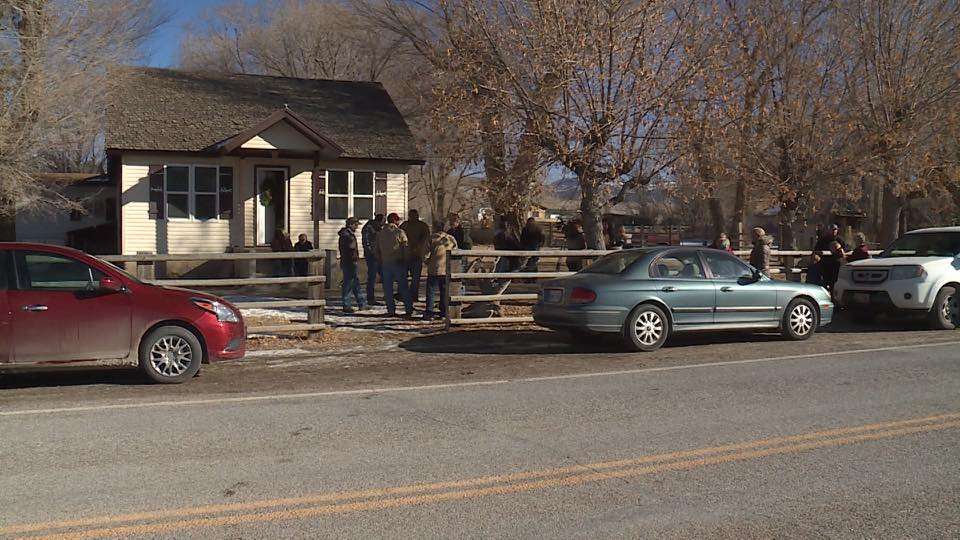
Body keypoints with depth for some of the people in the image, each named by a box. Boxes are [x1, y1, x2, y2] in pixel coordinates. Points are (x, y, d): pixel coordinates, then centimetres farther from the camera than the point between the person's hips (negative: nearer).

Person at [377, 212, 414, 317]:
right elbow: (406, 248, -6)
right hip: (398, 263, -3)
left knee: (388, 288, 6)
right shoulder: (400, 232, -6)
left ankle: (391, 310, 3)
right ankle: (409, 309, 5)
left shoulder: (380, 234, 8)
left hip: (385, 264, 3)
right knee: (403, 286, 4)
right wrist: (406, 261, 4)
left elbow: (377, 250, 11)